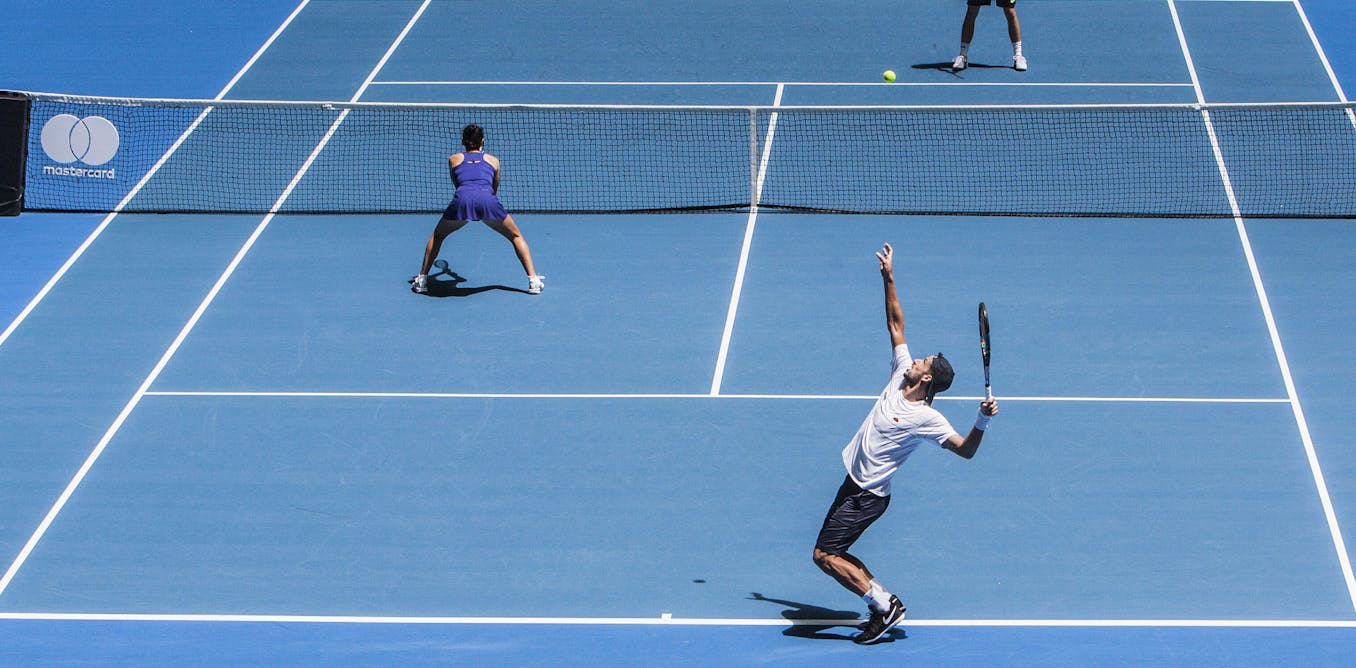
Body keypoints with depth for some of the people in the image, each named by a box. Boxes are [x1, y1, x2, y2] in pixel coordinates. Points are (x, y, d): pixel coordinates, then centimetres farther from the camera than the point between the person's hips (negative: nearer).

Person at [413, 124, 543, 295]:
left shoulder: (454, 159, 28)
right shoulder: (493, 160, 28)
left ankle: (422, 279, 20)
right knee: (516, 237, 20)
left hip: (462, 199, 0)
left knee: (437, 236, 26)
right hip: (487, 199, 0)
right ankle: (533, 281, 8)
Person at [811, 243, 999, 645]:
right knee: (836, 555, 13)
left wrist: (983, 421, -39)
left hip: (865, 496, -9)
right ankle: (884, 605, 15)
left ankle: (884, 606, -5)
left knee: (824, 555, -10)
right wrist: (889, 278, 3)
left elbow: (966, 450, -21)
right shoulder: (901, 375, 0)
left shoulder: (926, 419, -20)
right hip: (855, 484, 9)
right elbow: (895, 323, 6)